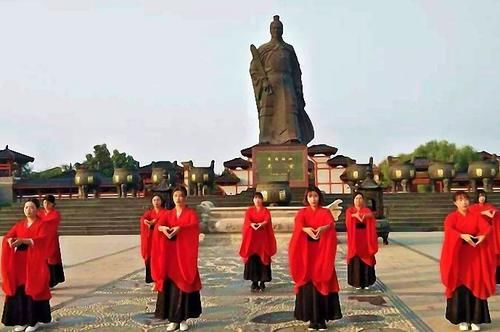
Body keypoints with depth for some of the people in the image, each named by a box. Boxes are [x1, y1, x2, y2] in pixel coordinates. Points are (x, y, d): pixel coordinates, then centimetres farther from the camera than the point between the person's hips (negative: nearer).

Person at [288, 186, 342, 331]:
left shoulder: (325, 212, 3)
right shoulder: (302, 213, 5)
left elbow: (331, 223, -19)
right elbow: (298, 225, -17)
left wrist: (323, 228, -42)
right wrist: (306, 229, -40)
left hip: (322, 252, 0)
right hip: (306, 252, 1)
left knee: (322, 284, -2)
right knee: (308, 284, 0)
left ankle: (322, 318, 6)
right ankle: (312, 319, 8)